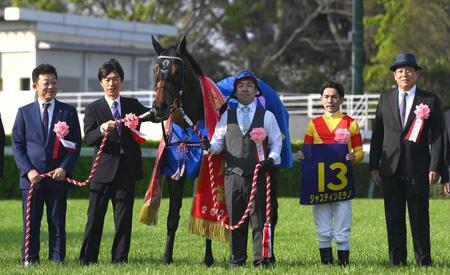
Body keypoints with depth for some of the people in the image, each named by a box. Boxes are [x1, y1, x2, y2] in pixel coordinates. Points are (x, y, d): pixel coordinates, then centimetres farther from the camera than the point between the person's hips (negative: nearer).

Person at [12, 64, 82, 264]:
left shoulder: (68, 112, 8)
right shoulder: (24, 112, 8)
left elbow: (76, 144, 5)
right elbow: (17, 145, 5)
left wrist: (64, 168, -9)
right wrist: (28, 170, -8)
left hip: (58, 176, 0)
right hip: (32, 177, 0)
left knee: (58, 222, 3)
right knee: (31, 222, 1)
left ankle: (57, 260, 8)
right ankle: (29, 259, 5)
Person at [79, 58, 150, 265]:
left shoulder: (132, 105, 11)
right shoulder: (93, 109, 3)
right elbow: (88, 139, -9)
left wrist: (137, 118, -14)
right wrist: (102, 129, -27)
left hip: (127, 170, 2)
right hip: (104, 170, -2)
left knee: (124, 219, 5)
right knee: (95, 217, -1)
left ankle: (120, 259, 11)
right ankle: (87, 259, 4)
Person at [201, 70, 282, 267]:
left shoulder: (267, 116, 8)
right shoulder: (226, 117, 13)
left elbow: (276, 142, 9)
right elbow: (218, 143, 10)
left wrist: (272, 158, -9)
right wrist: (209, 146, -13)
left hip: (258, 175, -2)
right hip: (233, 175, 2)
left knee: (259, 219, -4)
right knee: (235, 220, 5)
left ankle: (261, 259, -1)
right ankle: (236, 259, 11)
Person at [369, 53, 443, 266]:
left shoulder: (430, 101, 2)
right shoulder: (385, 99, 10)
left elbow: (437, 137, -1)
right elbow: (377, 134, 11)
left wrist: (434, 167, -10)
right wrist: (374, 165, 4)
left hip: (417, 170, -2)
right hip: (391, 169, 3)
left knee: (419, 219, 0)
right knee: (394, 219, 4)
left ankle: (423, 262, 5)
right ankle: (396, 261, 10)